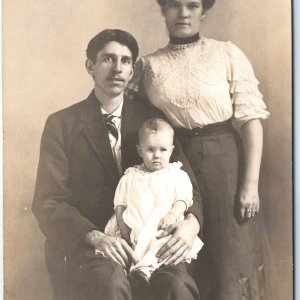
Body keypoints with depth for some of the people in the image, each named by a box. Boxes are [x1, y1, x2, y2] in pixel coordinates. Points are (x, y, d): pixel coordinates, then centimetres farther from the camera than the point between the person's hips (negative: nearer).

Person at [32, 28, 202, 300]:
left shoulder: (151, 119, 8)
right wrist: (94, 236, -23)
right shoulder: (61, 125, 0)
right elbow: (48, 202, -6)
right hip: (83, 243, -1)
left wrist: (192, 221, -17)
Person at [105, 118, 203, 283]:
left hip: (164, 230, -2)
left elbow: (183, 198, 2)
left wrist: (172, 214, -19)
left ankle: (145, 267, -43)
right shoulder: (130, 176, 18)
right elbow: (120, 204, 14)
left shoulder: (177, 175, 13)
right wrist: (123, 228, -3)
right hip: (134, 230, 2)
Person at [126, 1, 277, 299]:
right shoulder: (148, 64, 5)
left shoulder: (227, 54, -1)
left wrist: (250, 184, -10)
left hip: (223, 163, -2)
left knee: (232, 261, 4)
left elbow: (251, 119, -5)